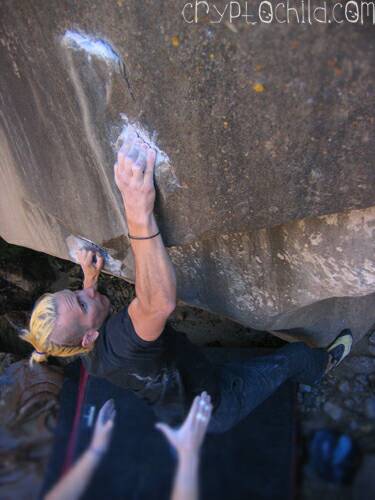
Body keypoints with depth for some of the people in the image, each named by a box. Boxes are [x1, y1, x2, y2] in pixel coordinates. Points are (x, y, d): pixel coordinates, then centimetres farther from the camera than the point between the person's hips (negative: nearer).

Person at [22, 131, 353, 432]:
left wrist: (90, 278, -5)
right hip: (216, 408, -7)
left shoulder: (91, 355, -16)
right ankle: (321, 366, 42)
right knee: (295, 355, 9)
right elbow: (160, 302, -65)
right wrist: (140, 218, -71)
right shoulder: (119, 344, -45)